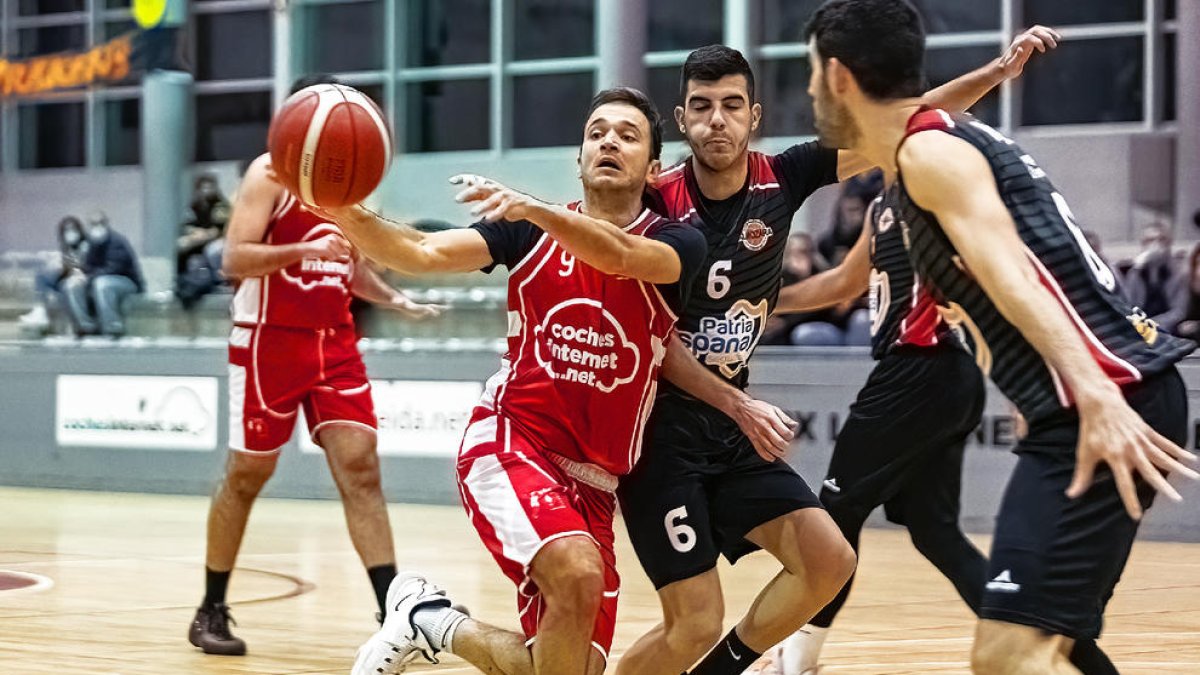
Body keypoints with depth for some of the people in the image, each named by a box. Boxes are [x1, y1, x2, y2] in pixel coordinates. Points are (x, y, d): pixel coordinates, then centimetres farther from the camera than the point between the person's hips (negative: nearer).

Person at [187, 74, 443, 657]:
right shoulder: (270, 173, -8)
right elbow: (235, 259, -17)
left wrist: (392, 299, 5)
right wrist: (306, 250, -30)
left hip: (335, 343, 5)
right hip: (270, 344, -5)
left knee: (360, 468, -6)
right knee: (246, 476, 4)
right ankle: (211, 611, 19)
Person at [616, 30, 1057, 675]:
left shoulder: (781, 179, -3)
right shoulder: (655, 205, -16)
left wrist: (996, 71, -12)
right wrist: (737, 405, -19)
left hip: (731, 426, 6)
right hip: (660, 427, -6)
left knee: (828, 560, -1)